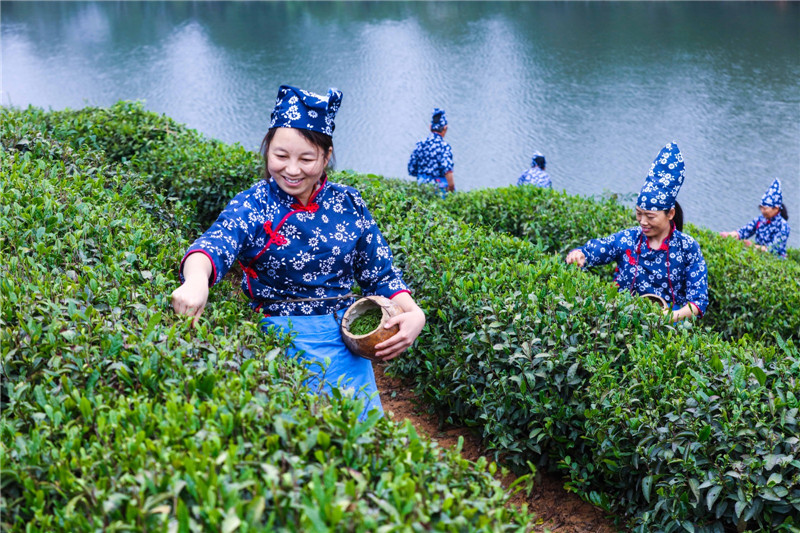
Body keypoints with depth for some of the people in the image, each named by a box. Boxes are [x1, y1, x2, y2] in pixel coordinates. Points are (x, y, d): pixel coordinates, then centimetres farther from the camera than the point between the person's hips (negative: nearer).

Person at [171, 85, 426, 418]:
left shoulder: (348, 204, 3)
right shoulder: (252, 207, -7)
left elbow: (380, 273, 10)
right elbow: (214, 245, -28)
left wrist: (413, 314, -9)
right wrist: (196, 279, -51)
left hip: (348, 342, 4)